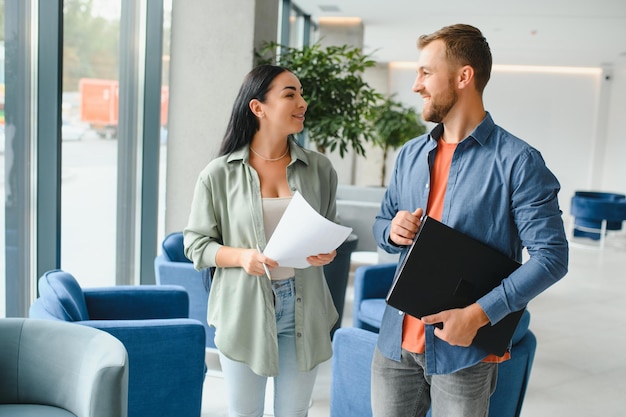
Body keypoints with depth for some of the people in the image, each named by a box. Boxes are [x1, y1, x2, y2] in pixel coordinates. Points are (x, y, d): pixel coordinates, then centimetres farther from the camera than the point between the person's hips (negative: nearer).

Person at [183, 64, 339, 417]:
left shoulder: (320, 169, 2)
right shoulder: (219, 174, -6)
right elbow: (196, 243, -1)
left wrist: (328, 252, -9)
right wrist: (241, 256, -19)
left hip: (303, 309, 2)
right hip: (244, 311, -2)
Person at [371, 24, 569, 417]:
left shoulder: (518, 161, -11)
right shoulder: (410, 154, 8)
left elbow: (551, 255, -13)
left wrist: (479, 313, -21)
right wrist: (393, 230, -7)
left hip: (464, 352, -5)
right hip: (396, 341, 5)